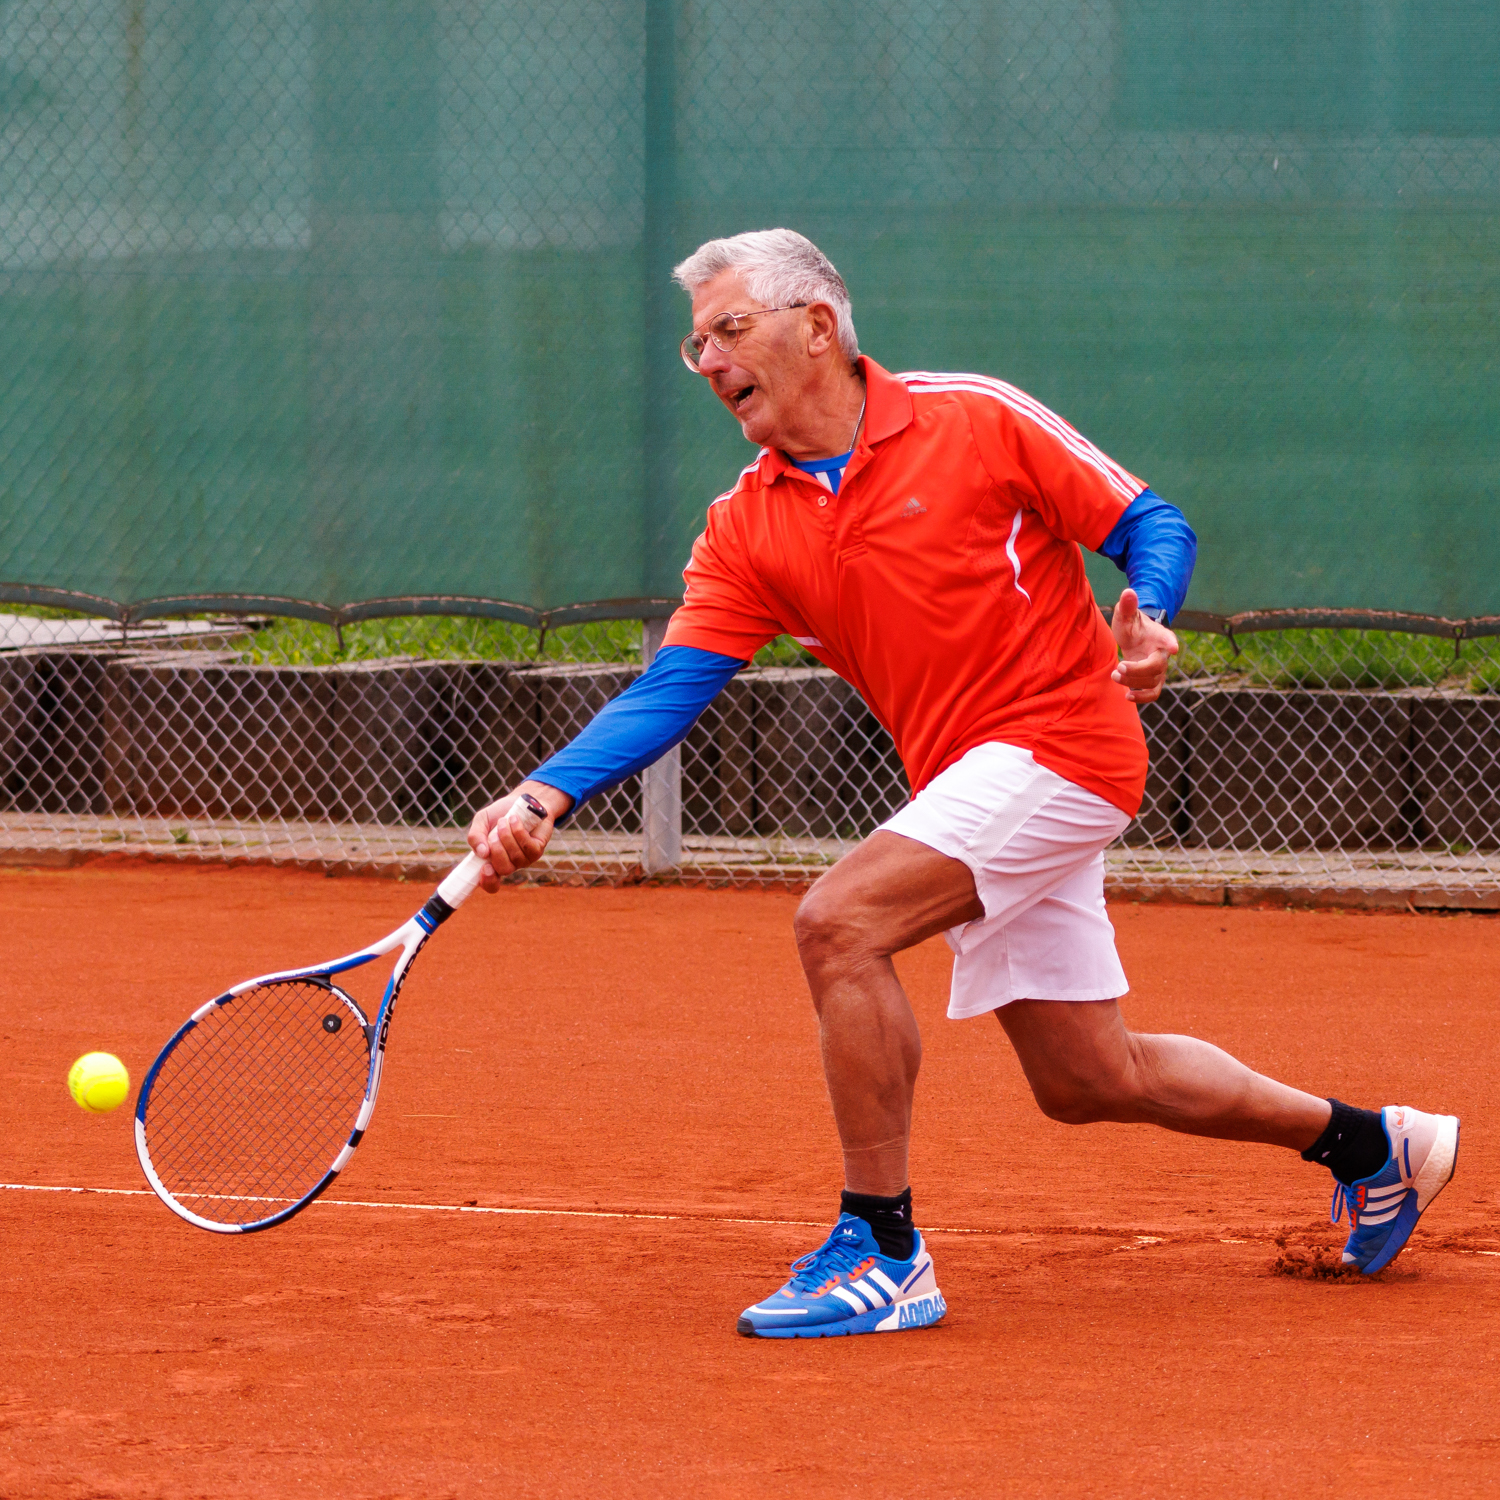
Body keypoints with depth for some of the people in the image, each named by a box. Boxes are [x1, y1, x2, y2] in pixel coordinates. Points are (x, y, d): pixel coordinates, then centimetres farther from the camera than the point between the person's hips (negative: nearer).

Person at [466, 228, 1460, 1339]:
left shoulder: (973, 421, -8)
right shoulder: (748, 529, 6)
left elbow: (1151, 524, -2)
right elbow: (670, 691, -3)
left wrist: (1149, 620, -23)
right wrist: (550, 793, -19)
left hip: (1060, 742, -7)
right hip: (967, 786, 7)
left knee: (840, 922, -24)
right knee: (1087, 1080, 12)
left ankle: (882, 1251, -15)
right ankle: (1365, 1142, 34)